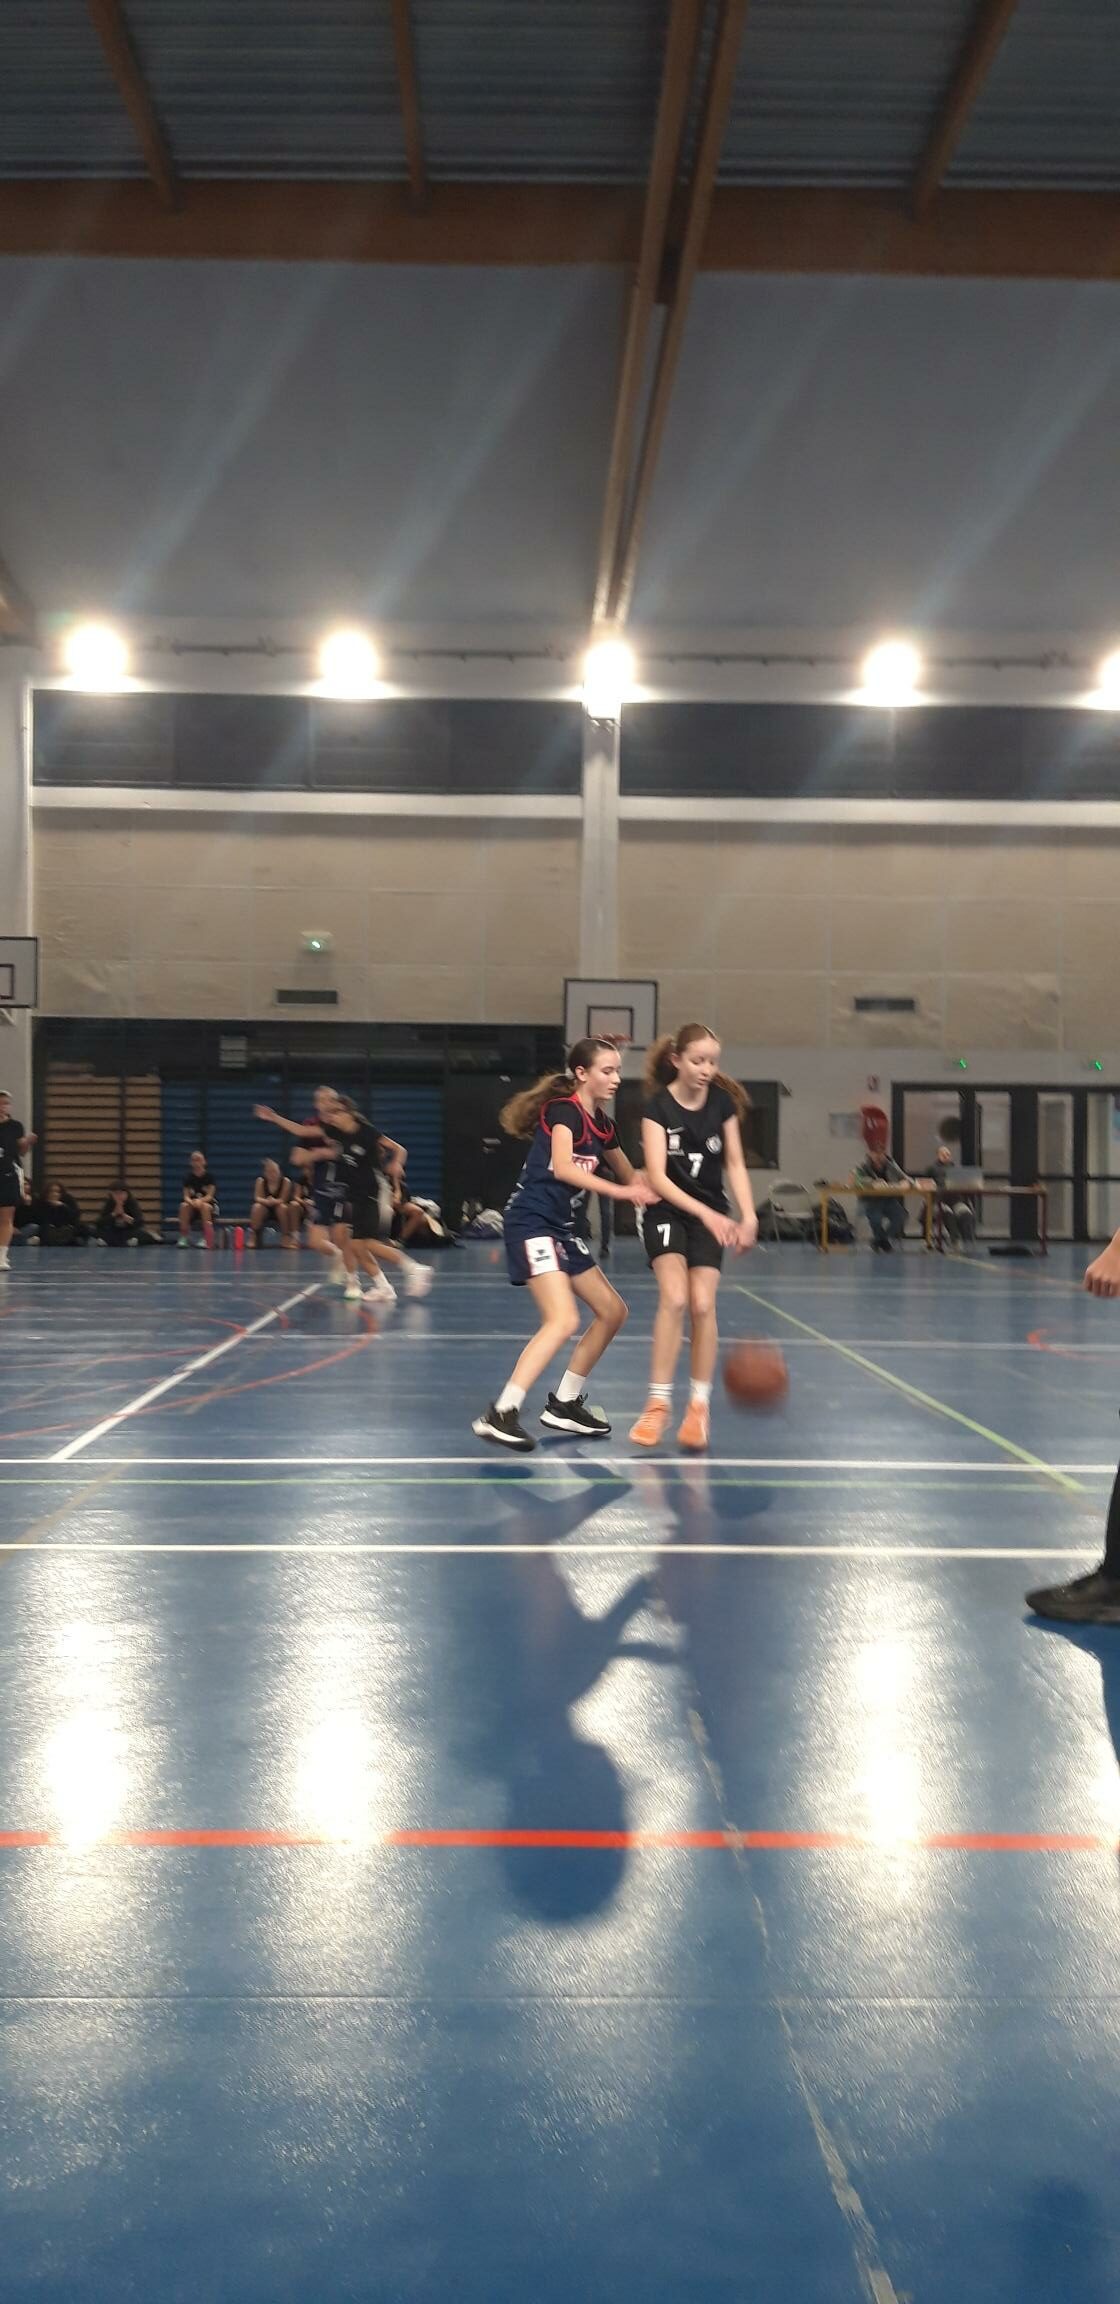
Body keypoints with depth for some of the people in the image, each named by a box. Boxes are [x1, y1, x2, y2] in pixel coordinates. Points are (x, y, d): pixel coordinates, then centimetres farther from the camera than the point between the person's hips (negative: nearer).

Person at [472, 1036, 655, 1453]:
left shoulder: (602, 1124, 13)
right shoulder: (564, 1110, -12)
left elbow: (629, 1176, 28)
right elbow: (563, 1168, -28)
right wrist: (620, 1191, -30)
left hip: (563, 1229, 10)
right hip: (533, 1223, -10)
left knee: (612, 1311, 13)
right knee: (563, 1320, -24)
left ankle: (564, 1403, 22)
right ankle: (500, 1414, -24)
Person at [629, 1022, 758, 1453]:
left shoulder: (723, 1102, -5)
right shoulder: (658, 1106, -15)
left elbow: (734, 1163, 0)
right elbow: (657, 1176, -21)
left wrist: (747, 1215, -15)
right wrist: (706, 1213, -31)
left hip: (711, 1214, 2)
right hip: (666, 1210, -2)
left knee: (702, 1304, -11)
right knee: (674, 1298, -21)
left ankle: (700, 1405, 3)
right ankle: (658, 1404, -11)